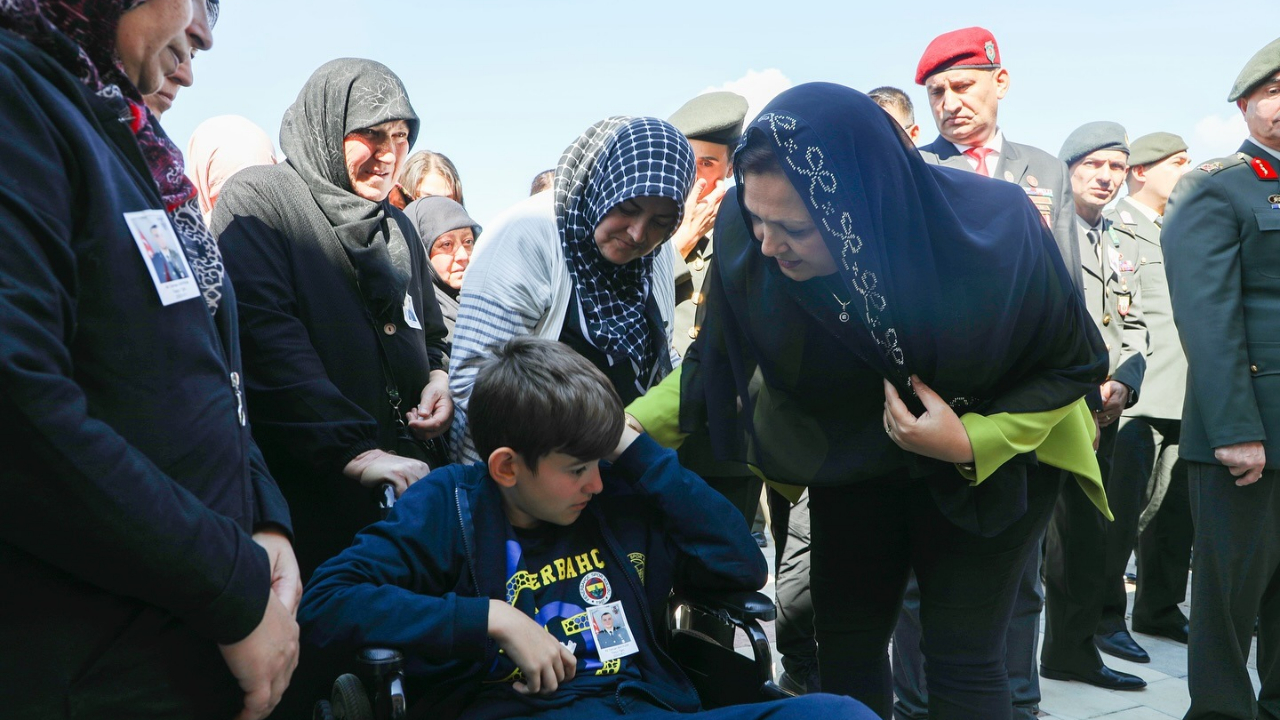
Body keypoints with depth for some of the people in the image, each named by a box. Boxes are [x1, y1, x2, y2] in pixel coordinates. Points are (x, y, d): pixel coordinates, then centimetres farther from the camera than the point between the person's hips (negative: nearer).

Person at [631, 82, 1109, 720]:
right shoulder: (746, 236, -28)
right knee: (844, 644, 4)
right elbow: (717, 360, -9)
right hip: (852, 457, 3)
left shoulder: (994, 227, -33)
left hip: (988, 460, -2)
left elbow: (1075, 364, -16)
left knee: (960, 654, -5)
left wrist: (974, 442, -29)